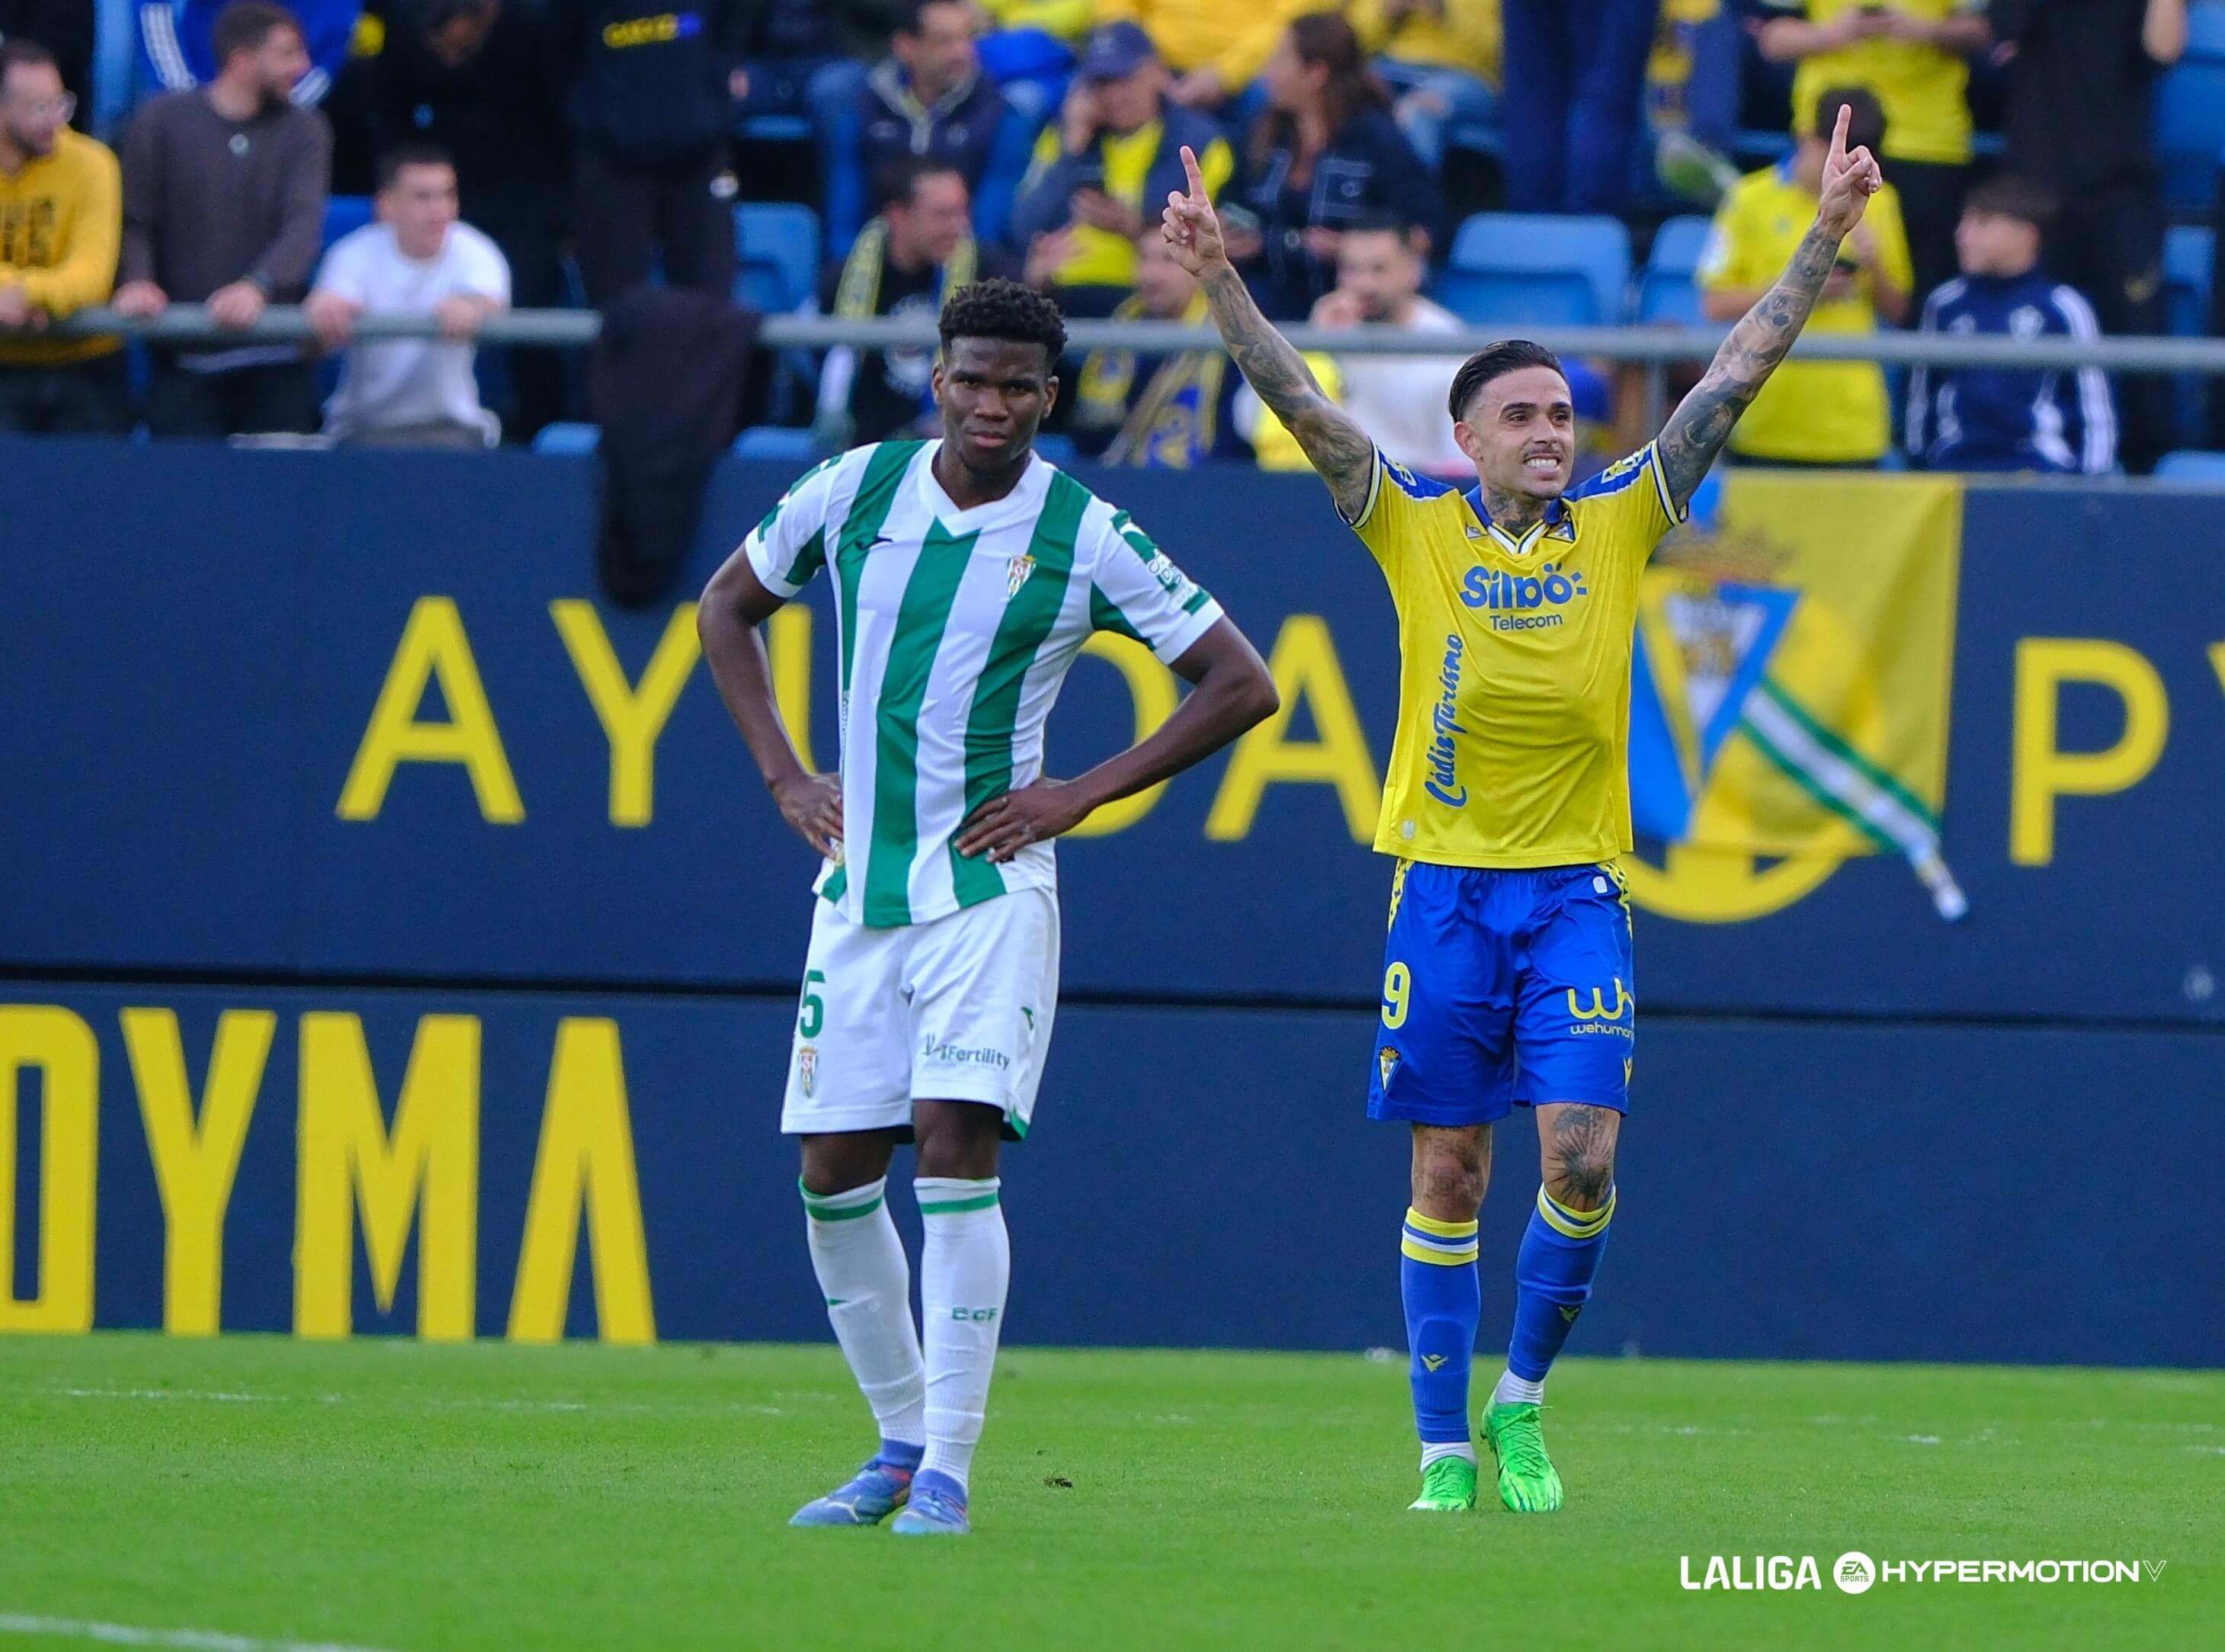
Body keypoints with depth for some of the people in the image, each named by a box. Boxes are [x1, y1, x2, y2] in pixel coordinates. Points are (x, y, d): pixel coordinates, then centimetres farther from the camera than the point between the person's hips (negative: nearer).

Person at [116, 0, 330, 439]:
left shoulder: (304, 131, 8)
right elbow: (136, 222, 4)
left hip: (274, 357, 1)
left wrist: (257, 286, -25)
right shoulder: (162, 122, 6)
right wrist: (138, 281, -18)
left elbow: (304, 223, -7)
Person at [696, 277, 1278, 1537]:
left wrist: (1084, 795, -6)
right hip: (859, 885, 4)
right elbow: (730, 605, 19)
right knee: (835, 1174, 3)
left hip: (989, 884, -4)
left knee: (955, 1146, -16)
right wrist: (785, 776, 8)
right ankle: (902, 1442, 20)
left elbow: (1242, 686, -1)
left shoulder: (1086, 537, -7)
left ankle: (949, 1469, -12)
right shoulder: (854, 490, 2)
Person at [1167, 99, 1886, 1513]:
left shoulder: (1619, 526, 3)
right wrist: (1218, 280, -19)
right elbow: (1300, 402, -7)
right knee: (1450, 1174, 2)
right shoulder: (1417, 531, 0)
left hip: (1577, 890, 1)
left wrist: (1825, 238, -6)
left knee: (1582, 1156, -11)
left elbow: (1736, 375, 0)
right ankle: (1446, 1451, 10)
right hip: (1444, 887, -1)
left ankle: (1523, 1400, 10)